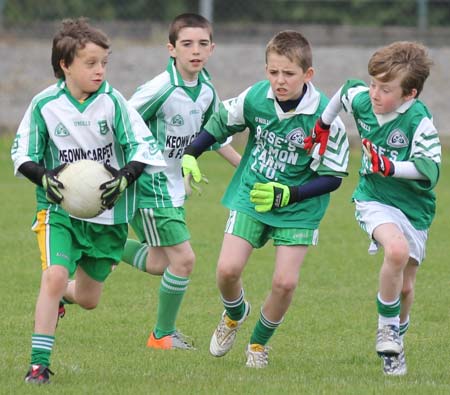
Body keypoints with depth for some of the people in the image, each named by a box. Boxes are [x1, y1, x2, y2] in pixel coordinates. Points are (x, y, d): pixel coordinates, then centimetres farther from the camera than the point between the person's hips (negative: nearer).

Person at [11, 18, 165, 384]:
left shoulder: (112, 101, -9)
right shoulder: (45, 105, -9)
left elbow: (143, 146, -5)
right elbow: (23, 153, 0)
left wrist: (124, 179, -23)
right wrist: (44, 177, -20)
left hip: (108, 213, 2)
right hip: (60, 208, -2)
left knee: (88, 299, 13)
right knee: (54, 276, -23)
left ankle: (59, 295, 51)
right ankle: (39, 363, -14)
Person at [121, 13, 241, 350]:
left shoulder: (207, 91, 2)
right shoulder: (160, 90, -23)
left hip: (174, 186, 8)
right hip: (151, 186, -8)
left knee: (159, 264, 16)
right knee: (183, 258, -9)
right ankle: (163, 335, 8)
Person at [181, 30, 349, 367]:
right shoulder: (255, 97, -13)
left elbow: (333, 177, -14)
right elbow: (222, 122, 10)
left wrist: (288, 195, -25)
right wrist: (190, 154, 2)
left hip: (299, 208, -2)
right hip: (250, 197, 2)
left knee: (285, 282, -11)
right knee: (228, 269, -12)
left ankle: (259, 343, 18)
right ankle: (234, 315, 25)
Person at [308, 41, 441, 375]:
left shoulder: (420, 122, -22)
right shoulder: (361, 99, -9)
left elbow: (430, 169, -27)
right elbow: (345, 91, 16)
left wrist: (391, 167, -39)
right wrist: (322, 126, 22)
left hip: (414, 207, 0)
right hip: (373, 199, 0)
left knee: (404, 287, 10)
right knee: (397, 249, -31)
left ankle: (396, 337, 40)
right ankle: (388, 330, -14)